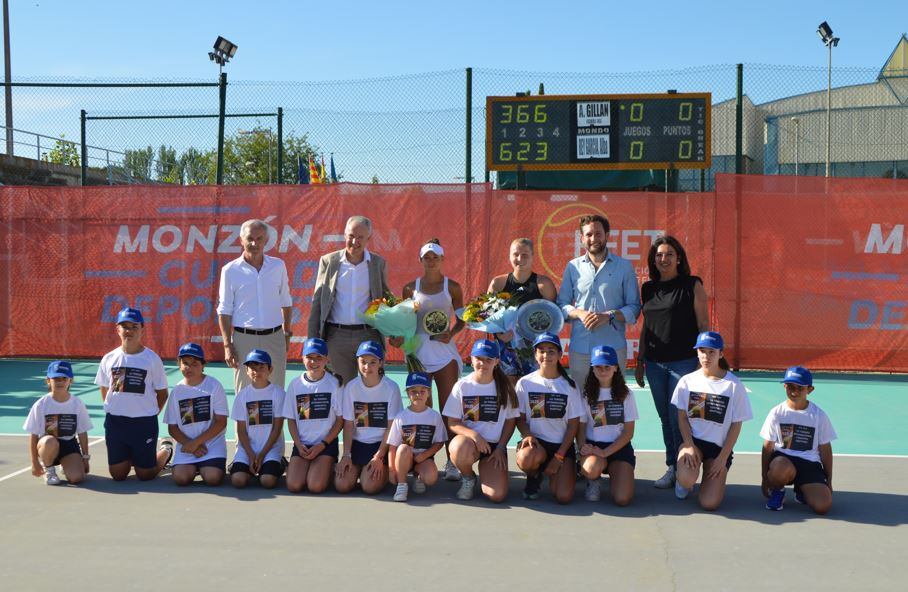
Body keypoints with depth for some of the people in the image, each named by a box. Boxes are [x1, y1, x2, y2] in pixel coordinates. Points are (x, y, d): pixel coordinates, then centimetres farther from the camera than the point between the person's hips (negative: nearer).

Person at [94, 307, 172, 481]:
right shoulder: (109, 359, 3)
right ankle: (131, 458, 37)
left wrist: (150, 414, -2)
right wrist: (113, 410, 8)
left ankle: (166, 450, 31)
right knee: (118, 474, 5)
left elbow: (162, 393, 2)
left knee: (145, 475, 2)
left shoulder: (152, 359, -5)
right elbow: (104, 389, 17)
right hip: (114, 422, 3)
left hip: (144, 423, -3)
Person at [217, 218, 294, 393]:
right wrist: (227, 345, -5)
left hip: (274, 337, 2)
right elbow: (224, 311, 0)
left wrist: (287, 332, 11)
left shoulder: (278, 266, 5)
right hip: (244, 338, -2)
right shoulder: (230, 270, -1)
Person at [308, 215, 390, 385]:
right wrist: (312, 340, 0)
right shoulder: (328, 261, 3)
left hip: (369, 335, 0)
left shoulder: (378, 263, 4)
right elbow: (317, 301, 6)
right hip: (337, 336, 0)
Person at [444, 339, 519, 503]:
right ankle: (468, 477, -3)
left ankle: (485, 471, 18)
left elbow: (511, 420, 6)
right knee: (460, 448, -40)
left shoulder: (504, 387, 0)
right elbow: (453, 423, -4)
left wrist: (500, 448, -5)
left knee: (497, 495, -18)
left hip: (494, 445, 1)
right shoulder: (462, 386, -3)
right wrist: (473, 434, -22)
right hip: (469, 440, 0)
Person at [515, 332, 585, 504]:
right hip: (535, 442, 0)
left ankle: (553, 473, 17)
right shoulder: (525, 383, 0)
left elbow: (573, 424, 1)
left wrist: (559, 456, -7)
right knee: (525, 459, -37)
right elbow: (520, 418, 5)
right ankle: (534, 477, 2)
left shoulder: (569, 385, 0)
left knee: (564, 497, -19)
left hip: (562, 445, 0)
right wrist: (528, 435, -18)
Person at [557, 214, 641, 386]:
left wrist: (609, 316, -13)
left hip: (613, 348, -1)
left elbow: (634, 307, 3)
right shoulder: (573, 267, 10)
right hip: (579, 348, 2)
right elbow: (561, 304, 11)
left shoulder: (624, 267, 5)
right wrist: (579, 313, -9)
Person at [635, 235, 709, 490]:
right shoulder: (648, 288, 11)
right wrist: (640, 360, 17)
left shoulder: (692, 285, -2)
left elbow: (704, 325, -4)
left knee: (678, 418, -6)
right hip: (654, 363, 5)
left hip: (683, 362, -5)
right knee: (665, 418, 10)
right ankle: (671, 467, 18)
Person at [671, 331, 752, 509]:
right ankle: (682, 479, 8)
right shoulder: (687, 381, 0)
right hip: (693, 440, 1)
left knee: (710, 503, -14)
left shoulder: (733, 385, -6)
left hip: (719, 446, -1)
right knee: (686, 479, -31)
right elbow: (682, 417, 4)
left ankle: (716, 477, 20)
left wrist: (723, 457, -7)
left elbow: (736, 425, -2)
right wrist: (689, 446, -11)